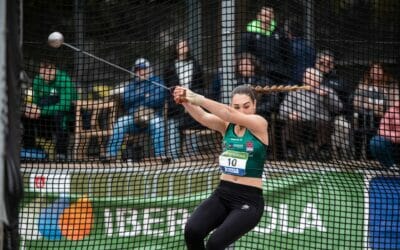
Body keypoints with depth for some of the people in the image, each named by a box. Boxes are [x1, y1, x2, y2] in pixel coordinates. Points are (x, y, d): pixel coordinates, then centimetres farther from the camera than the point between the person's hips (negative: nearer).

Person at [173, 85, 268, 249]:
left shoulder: (259, 124, -7)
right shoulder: (226, 125, 5)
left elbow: (230, 115, -24)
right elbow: (202, 116, -16)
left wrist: (199, 99, -35)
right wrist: (186, 102, -37)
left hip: (249, 200, -4)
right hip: (222, 194, 4)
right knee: (192, 231, -23)